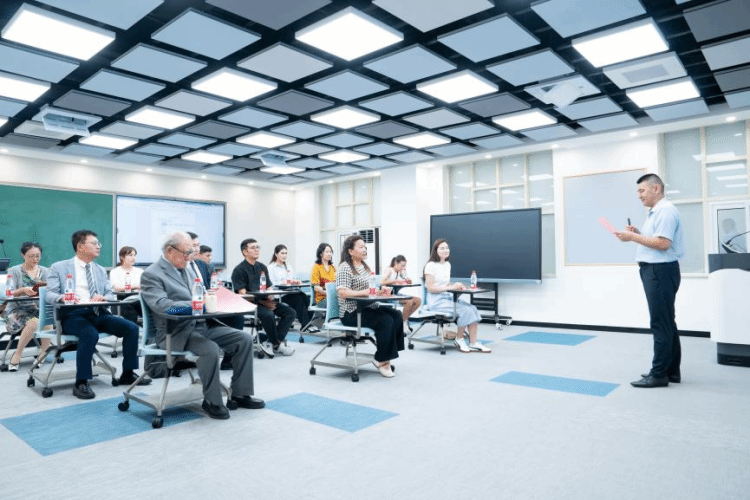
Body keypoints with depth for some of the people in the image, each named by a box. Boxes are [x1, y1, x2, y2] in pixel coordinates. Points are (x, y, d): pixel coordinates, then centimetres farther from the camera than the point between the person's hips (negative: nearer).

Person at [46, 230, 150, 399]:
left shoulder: (100, 270, 22)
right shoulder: (59, 268, 9)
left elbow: (111, 295, 15)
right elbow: (50, 294, 0)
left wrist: (103, 297, -9)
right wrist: (63, 297, -23)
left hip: (99, 314, 5)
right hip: (73, 315, -5)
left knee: (132, 328, -15)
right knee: (90, 334, -36)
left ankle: (128, 374, -1)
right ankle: (81, 383, -22)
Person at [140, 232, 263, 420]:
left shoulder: (187, 270, 17)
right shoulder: (151, 275, -9)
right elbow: (162, 305, -23)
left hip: (202, 324, 8)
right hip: (176, 332, -8)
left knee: (244, 339, -6)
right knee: (211, 349, -33)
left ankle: (240, 393, 6)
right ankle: (212, 401, -11)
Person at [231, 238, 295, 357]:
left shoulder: (262, 267, 19)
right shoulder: (239, 270, -3)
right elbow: (243, 294, -11)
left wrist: (270, 298, -6)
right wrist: (263, 302, -19)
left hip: (266, 301, 7)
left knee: (290, 312, -12)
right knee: (268, 314, -35)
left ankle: (271, 344, -16)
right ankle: (277, 344, -12)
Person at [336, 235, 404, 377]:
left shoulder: (365, 266, 19)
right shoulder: (345, 268, -9)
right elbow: (342, 292, -20)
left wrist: (381, 289, 5)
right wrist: (365, 292, -26)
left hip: (368, 307, 8)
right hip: (352, 312, -8)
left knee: (396, 315, -14)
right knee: (386, 320, -26)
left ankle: (386, 354, -9)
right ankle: (381, 360, -12)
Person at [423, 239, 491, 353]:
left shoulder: (447, 265, 16)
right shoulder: (431, 265, -9)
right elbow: (430, 288, -15)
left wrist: (456, 286, 1)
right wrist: (450, 287, -20)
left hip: (448, 298, 8)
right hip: (436, 301, -8)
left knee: (472, 309, -13)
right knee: (466, 310, -24)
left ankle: (473, 343, -13)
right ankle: (459, 339, -3)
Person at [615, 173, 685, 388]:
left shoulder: (665, 210, -14)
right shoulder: (655, 212, 18)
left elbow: (663, 243, -24)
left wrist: (633, 237, -18)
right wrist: (638, 234, 8)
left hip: (660, 271, -11)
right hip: (654, 271, 11)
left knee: (661, 325, -6)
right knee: (666, 323, 14)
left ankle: (659, 374, 0)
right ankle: (671, 370, 23)